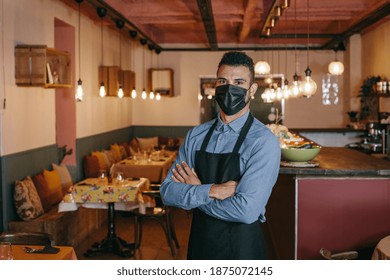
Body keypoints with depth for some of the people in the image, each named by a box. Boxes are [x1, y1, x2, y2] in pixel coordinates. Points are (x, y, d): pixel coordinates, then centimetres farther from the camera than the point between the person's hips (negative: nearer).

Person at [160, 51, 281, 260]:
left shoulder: (263, 141, -16)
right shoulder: (196, 135, 0)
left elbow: (246, 210, -24)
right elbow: (167, 192, -5)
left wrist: (193, 193, -12)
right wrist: (211, 191, -21)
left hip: (241, 246, -4)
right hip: (199, 242, 4)